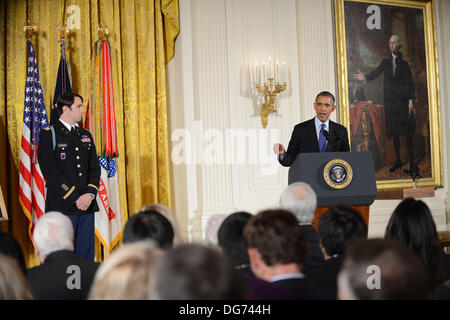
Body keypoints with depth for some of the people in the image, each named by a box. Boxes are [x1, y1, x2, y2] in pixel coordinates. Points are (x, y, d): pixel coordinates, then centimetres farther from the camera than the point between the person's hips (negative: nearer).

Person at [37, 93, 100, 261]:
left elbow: (95, 168, 12)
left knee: (86, 256, 7)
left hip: (87, 206, 5)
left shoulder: (86, 135, 16)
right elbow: (50, 172, -11)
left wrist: (90, 194, -6)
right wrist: (74, 198, -14)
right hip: (62, 207, -5)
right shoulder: (48, 135, -2)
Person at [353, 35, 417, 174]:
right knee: (394, 132, 9)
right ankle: (398, 160, 21)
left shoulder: (404, 64, 4)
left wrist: (411, 100, -10)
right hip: (390, 101, 3)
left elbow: (410, 83, 1)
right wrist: (365, 77, -24)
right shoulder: (386, 62, 11)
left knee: (407, 133, -5)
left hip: (403, 101, -3)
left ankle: (412, 164, -1)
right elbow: (376, 71, -4)